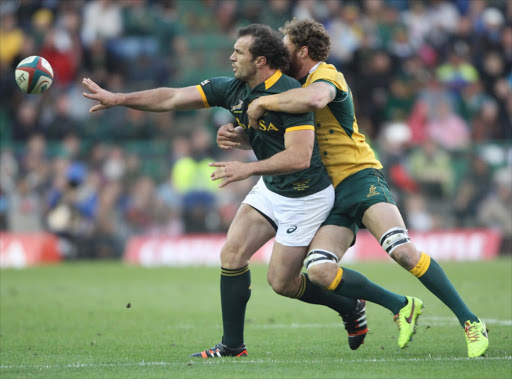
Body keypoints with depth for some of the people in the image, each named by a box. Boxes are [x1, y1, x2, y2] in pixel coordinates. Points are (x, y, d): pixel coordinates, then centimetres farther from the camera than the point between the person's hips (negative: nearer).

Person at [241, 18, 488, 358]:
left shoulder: (326, 75, -7)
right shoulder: (297, 86, 22)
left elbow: (314, 99, -33)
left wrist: (262, 102, -21)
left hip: (360, 177, -8)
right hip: (330, 193, 8)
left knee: (402, 250, -26)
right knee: (319, 271, -15)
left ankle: (469, 321, -17)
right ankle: (401, 307, 2)